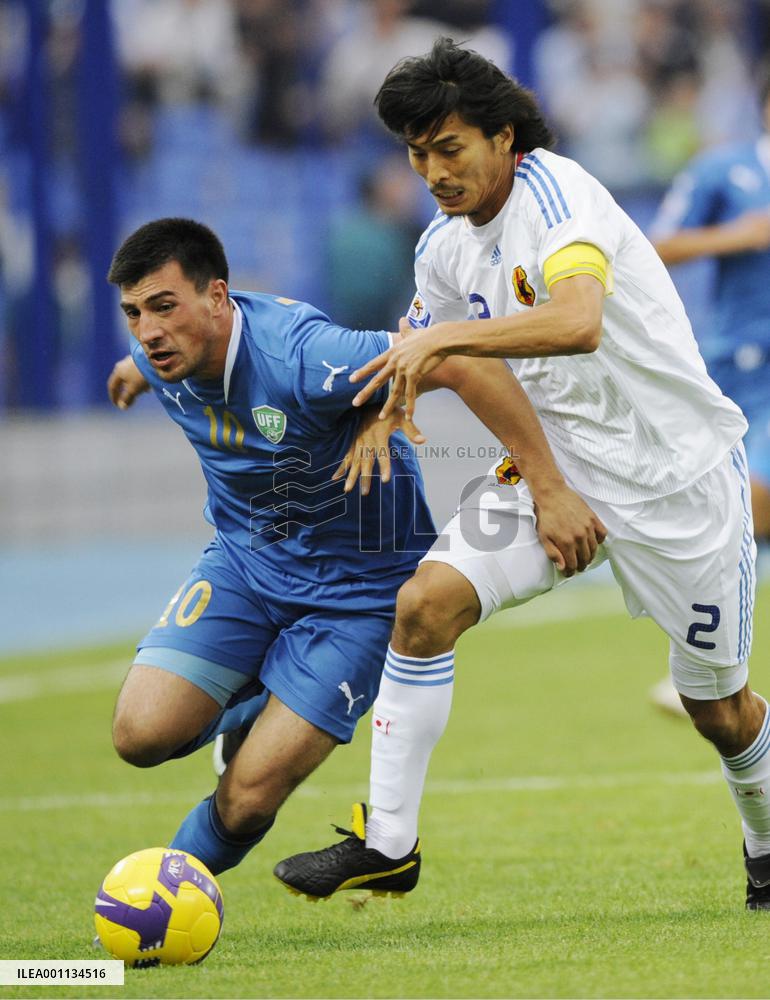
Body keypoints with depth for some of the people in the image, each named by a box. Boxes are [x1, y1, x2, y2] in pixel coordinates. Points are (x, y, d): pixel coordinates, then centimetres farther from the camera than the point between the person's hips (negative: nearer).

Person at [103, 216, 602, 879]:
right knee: (142, 734, -16)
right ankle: (255, 708, 17)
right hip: (244, 558, 6)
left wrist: (551, 489, -34)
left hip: (356, 587, -5)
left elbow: (467, 362, -36)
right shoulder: (165, 355, -12)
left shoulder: (299, 354, -34)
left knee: (248, 800, -13)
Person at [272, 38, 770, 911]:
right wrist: (390, 403, -1)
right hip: (559, 466, 6)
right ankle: (388, 842, -11)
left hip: (677, 472, -6)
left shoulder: (557, 192, -21)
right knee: (425, 600, -17)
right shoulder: (443, 246, 2)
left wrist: (448, 338, -41)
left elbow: (578, 322, -39)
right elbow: (434, 350, 20)